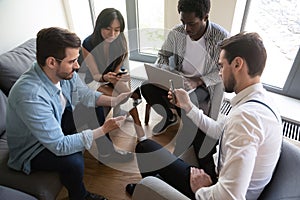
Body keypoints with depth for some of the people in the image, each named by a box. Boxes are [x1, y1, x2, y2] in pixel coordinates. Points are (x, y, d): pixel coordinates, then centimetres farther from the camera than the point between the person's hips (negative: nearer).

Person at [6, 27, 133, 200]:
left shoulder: (64, 72, -19)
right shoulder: (30, 96, -39)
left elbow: (84, 94, 0)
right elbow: (59, 146, -35)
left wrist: (114, 100, -15)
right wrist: (103, 130, -34)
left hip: (57, 126, 7)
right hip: (31, 151, -7)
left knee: (97, 107, 1)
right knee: (74, 161, -31)